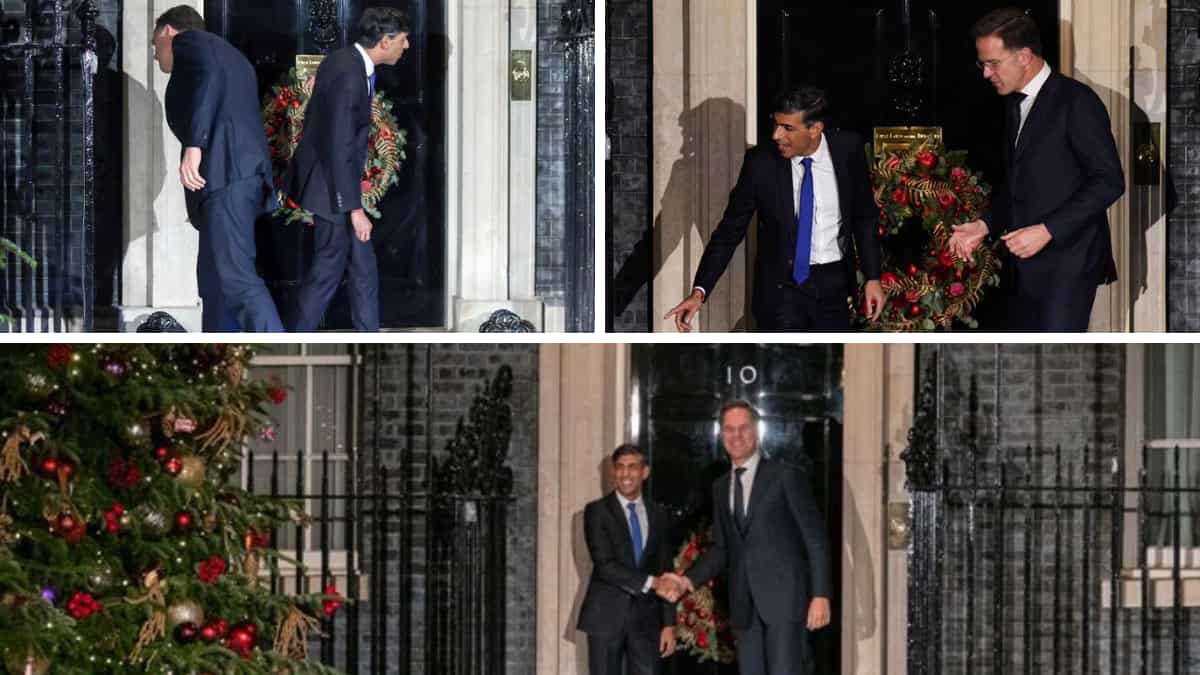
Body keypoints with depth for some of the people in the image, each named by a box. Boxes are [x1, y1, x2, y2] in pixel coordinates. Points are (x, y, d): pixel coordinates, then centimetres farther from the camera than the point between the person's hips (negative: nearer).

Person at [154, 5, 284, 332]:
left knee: (235, 275, -18)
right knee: (215, 278, 13)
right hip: (246, 171, 9)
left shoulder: (189, 40, 9)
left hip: (225, 168, -9)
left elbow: (207, 77, -13)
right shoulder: (231, 57, 35)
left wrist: (194, 145, -21)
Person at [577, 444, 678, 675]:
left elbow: (665, 571, 10)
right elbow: (604, 565, -13)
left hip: (646, 618, 3)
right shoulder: (597, 511, -2)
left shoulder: (658, 514, 11)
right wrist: (650, 582, -20)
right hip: (607, 616, -3)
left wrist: (669, 623, 4)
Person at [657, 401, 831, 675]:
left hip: (784, 598, -6)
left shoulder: (787, 476, -2)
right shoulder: (720, 487, 15)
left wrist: (820, 594, -12)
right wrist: (688, 580, 0)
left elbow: (815, 538, -4)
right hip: (745, 604, 6)